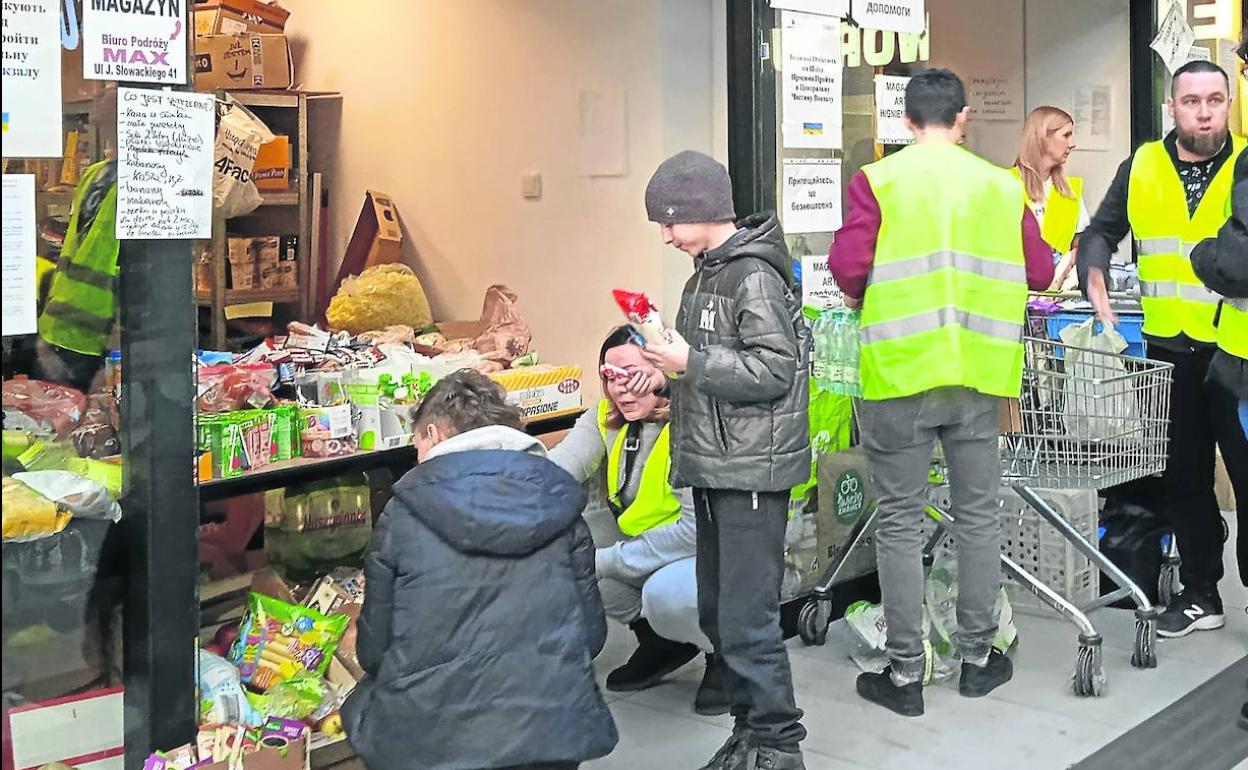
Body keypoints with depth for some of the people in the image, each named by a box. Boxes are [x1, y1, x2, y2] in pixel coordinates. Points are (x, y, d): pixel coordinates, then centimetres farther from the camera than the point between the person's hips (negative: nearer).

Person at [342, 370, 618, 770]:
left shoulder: (402, 515, -2)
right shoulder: (559, 505, 4)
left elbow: (374, 649, 2)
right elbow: (591, 631, 6)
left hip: (433, 737, -2)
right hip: (550, 728, 3)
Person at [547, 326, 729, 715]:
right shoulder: (606, 420, -5)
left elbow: (698, 529, -28)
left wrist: (606, 561, -27)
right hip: (644, 543, 7)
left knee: (665, 592, -36)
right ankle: (660, 641, 9)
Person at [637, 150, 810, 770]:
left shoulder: (754, 275, -14)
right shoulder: (709, 271, 14)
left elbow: (775, 370, -21)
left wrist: (690, 363, -20)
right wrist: (669, 366, 9)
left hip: (751, 471, -10)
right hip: (715, 468, 10)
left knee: (746, 618, -6)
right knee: (717, 612, 14)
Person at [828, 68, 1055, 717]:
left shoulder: (878, 180, -5)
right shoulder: (1001, 185, 4)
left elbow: (846, 267, -14)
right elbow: (1040, 273, 5)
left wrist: (862, 300, 8)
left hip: (900, 372, -2)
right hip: (979, 375, 3)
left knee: (901, 523, 6)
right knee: (978, 515, 15)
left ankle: (905, 674, 11)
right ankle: (978, 658, 25)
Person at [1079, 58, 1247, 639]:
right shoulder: (1142, 167, 4)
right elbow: (1102, 231, 12)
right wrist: (1095, 276, -6)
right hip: (1170, 351, 3)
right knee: (1184, 478, 13)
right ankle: (1200, 596, 27)